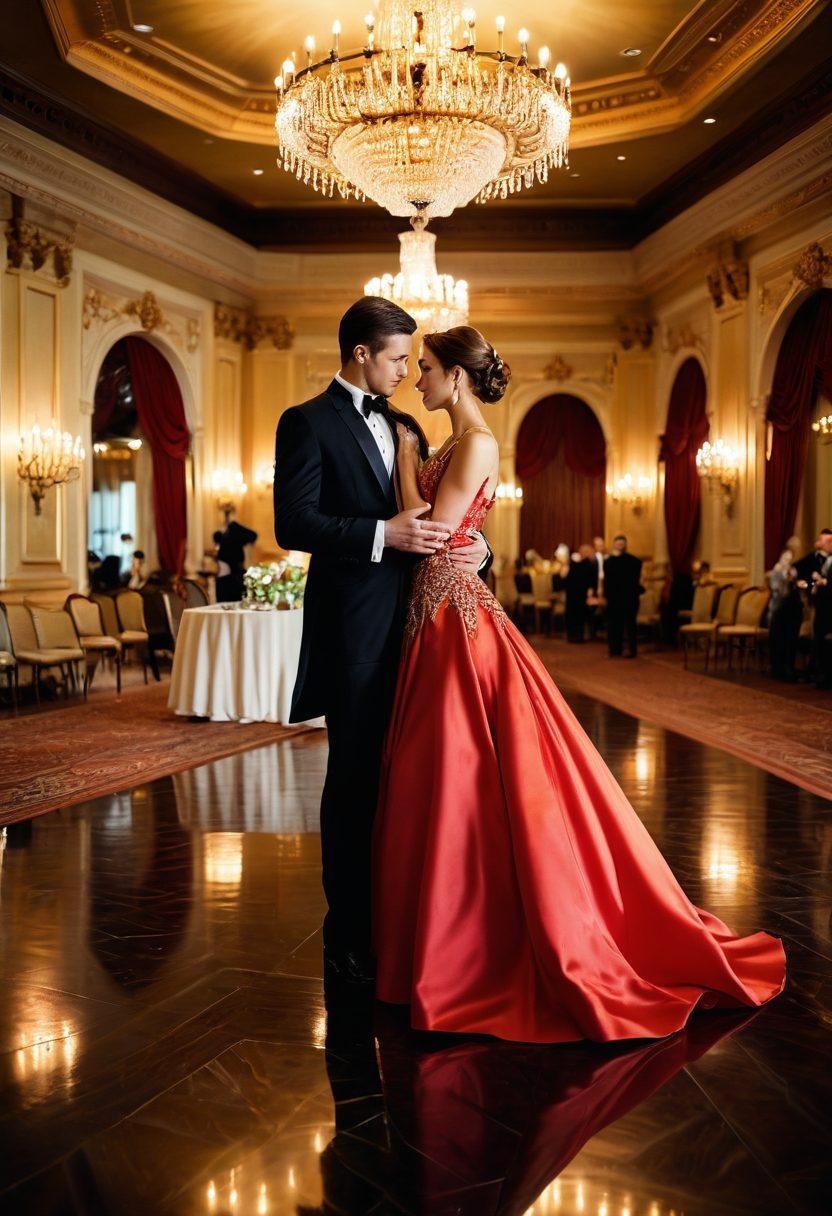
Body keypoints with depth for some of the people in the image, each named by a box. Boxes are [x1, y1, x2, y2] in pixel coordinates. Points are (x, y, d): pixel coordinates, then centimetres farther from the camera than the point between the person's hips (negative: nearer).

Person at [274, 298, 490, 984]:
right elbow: (293, 523, -14)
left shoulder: (405, 427, 18)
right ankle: (348, 934, 13)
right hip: (356, 628, -6)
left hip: (412, 619, 6)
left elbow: (436, 513, 21)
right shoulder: (309, 423, -4)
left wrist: (473, 547, 0)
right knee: (355, 778, 1)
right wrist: (383, 534, -21)